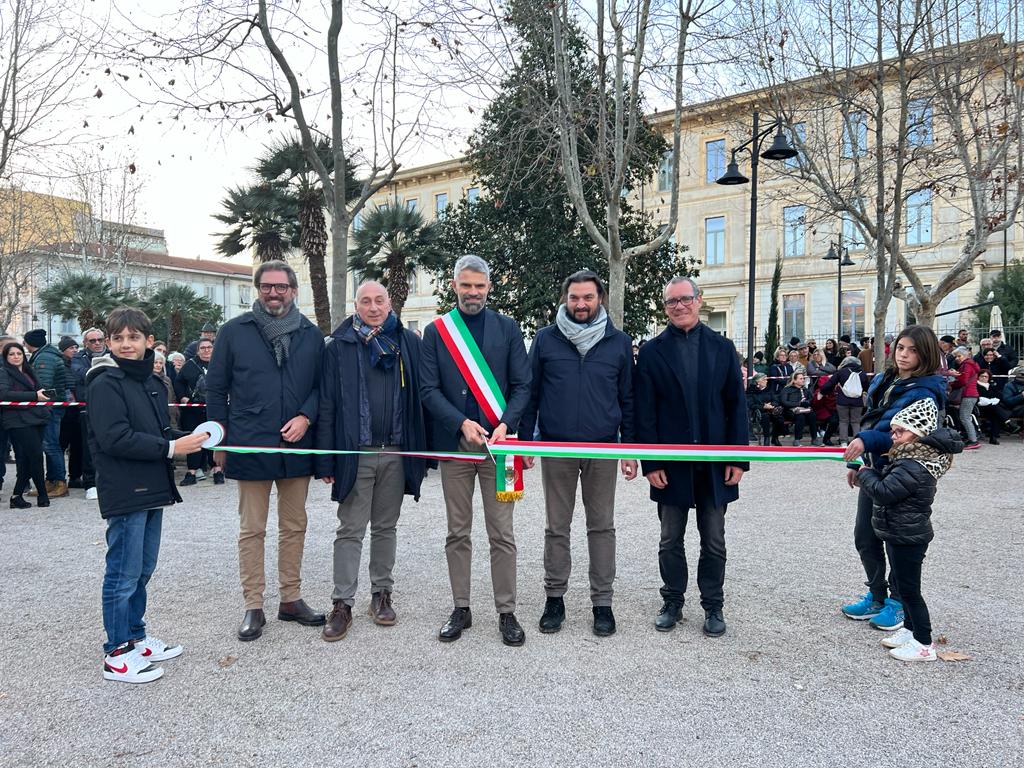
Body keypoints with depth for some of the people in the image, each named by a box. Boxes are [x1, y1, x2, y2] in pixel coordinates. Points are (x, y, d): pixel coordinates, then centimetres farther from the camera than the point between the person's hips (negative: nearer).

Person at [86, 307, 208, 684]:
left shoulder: (151, 381, 14)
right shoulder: (105, 384, -12)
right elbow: (115, 439, -21)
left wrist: (188, 439, 0)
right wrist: (170, 447, -21)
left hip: (152, 490, 8)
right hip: (125, 494, -8)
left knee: (143, 570, 17)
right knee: (124, 574, 1)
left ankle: (135, 638, 30)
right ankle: (117, 654, 13)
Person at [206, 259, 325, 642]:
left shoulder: (311, 334, 7)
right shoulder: (234, 331, 1)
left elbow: (322, 384, 9)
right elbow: (216, 388, 4)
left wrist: (306, 417, -8)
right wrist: (220, 439, 2)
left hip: (297, 447, 3)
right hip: (249, 447, -2)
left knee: (294, 526, 11)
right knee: (252, 530, 5)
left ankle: (291, 599, 24)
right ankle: (253, 606, 15)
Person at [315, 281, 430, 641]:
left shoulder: (409, 343, 4)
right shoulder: (340, 346, 0)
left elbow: (421, 396, 4)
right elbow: (327, 404, -2)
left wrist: (422, 450, 0)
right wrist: (326, 460, -6)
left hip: (396, 453, 2)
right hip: (355, 453, -2)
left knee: (386, 527, 13)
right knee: (350, 530, 4)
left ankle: (382, 594, 26)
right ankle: (342, 603, 12)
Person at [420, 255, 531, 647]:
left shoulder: (508, 328, 6)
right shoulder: (435, 332, 6)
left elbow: (522, 386, 3)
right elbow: (428, 389, 0)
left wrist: (505, 426, -13)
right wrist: (461, 423, -14)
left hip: (498, 441, -1)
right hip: (454, 442, 1)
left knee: (502, 534, 3)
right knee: (458, 533, 10)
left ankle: (507, 612, 14)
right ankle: (461, 609, 22)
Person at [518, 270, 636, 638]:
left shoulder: (619, 342, 4)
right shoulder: (546, 339, 2)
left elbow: (628, 398, 8)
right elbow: (531, 393, 5)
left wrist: (630, 448, 4)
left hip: (603, 449, 0)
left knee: (602, 527, 7)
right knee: (556, 528, 8)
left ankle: (602, 602, 19)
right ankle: (554, 598, 22)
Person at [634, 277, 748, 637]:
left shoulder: (722, 347, 3)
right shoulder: (652, 352, -1)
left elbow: (736, 405, 3)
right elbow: (645, 412, -3)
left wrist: (738, 458, -3)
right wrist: (651, 463, -9)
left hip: (715, 463, 1)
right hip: (671, 464, -1)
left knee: (714, 542, 11)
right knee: (670, 540, 11)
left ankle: (713, 606, 26)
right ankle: (673, 603, 27)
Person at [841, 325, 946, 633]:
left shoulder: (924, 392, -14)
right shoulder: (883, 381, 9)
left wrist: (866, 440, -42)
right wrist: (858, 462, 17)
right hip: (874, 469, 8)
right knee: (865, 537, 14)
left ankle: (898, 602, 24)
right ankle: (877, 597, 30)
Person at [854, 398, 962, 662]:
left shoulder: (914, 467, -26)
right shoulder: (909, 459, 6)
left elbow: (882, 491, -26)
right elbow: (888, 483, 18)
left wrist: (865, 473, -12)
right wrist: (866, 475, 4)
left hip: (907, 538, -10)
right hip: (901, 534, 10)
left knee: (908, 589, 0)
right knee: (905, 586, 20)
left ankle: (924, 645, 9)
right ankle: (910, 629, 33)